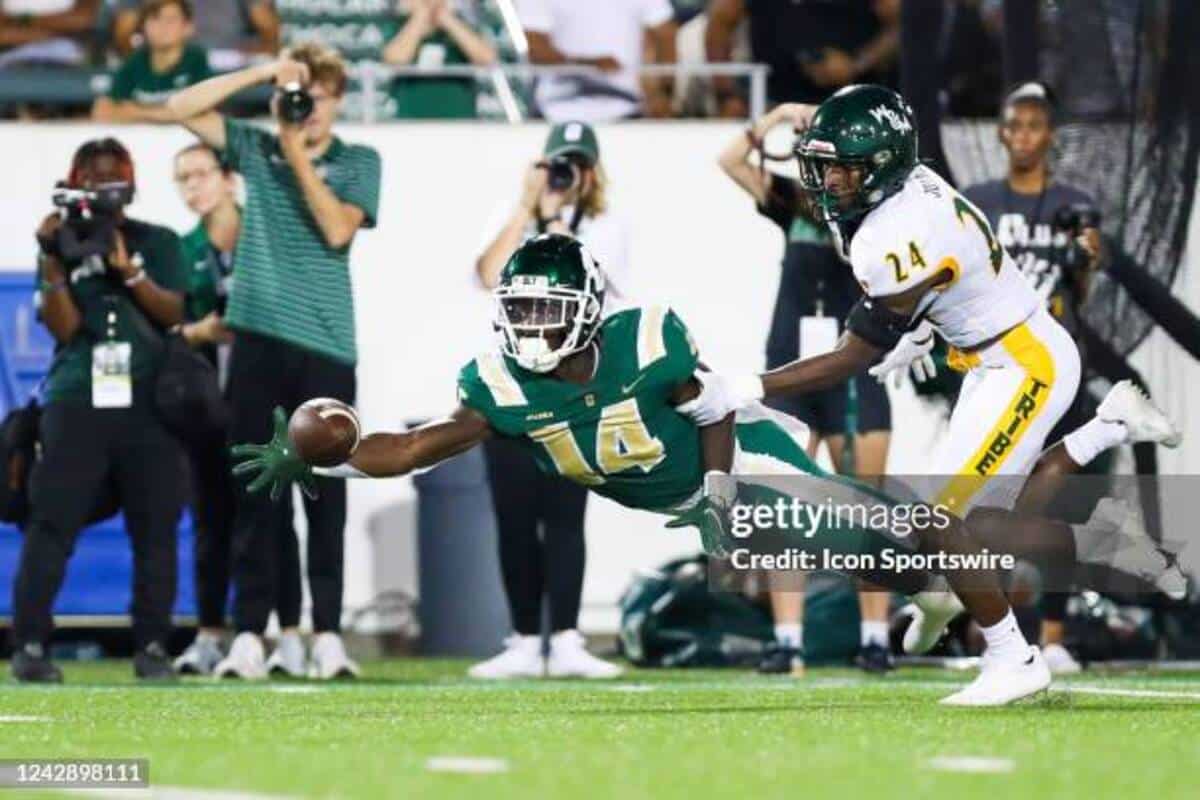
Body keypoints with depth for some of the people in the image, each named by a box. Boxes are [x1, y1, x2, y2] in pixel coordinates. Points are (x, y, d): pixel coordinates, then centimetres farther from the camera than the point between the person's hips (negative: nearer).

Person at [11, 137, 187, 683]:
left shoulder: (158, 243, 11)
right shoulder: (62, 242, 10)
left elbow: (173, 314, -1)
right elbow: (62, 327, 0)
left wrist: (128, 270, -13)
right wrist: (54, 263, -10)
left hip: (149, 403, 1)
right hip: (77, 403, -1)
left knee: (155, 527, -1)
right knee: (52, 522, -9)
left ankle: (152, 647, 5)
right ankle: (29, 644, -10)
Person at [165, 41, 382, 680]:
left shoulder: (359, 162, 6)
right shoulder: (254, 149, 11)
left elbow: (337, 229, -9)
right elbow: (181, 107, 3)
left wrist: (299, 156, -8)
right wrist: (261, 74, -3)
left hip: (325, 346, -1)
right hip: (259, 339, 1)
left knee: (325, 495, -1)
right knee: (256, 493, 0)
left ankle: (327, 634, 2)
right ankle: (248, 637, 0)